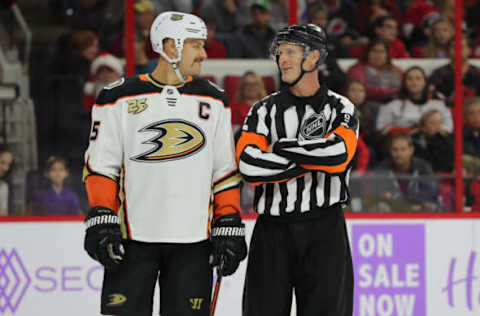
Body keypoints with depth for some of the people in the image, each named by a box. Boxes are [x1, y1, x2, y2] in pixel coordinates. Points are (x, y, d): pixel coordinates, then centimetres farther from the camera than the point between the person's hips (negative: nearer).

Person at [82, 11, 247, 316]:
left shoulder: (213, 101, 10)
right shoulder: (120, 98, 1)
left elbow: (225, 171, 11)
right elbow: (101, 165, 2)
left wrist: (229, 227, 4)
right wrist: (101, 220, -8)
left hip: (193, 240, 2)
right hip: (132, 237, -2)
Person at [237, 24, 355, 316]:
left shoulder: (340, 109, 5)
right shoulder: (265, 111, 6)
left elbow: (339, 153, -17)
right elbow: (249, 166, -11)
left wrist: (281, 147, -11)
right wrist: (314, 158, -12)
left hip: (325, 229, -1)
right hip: (273, 230, 1)